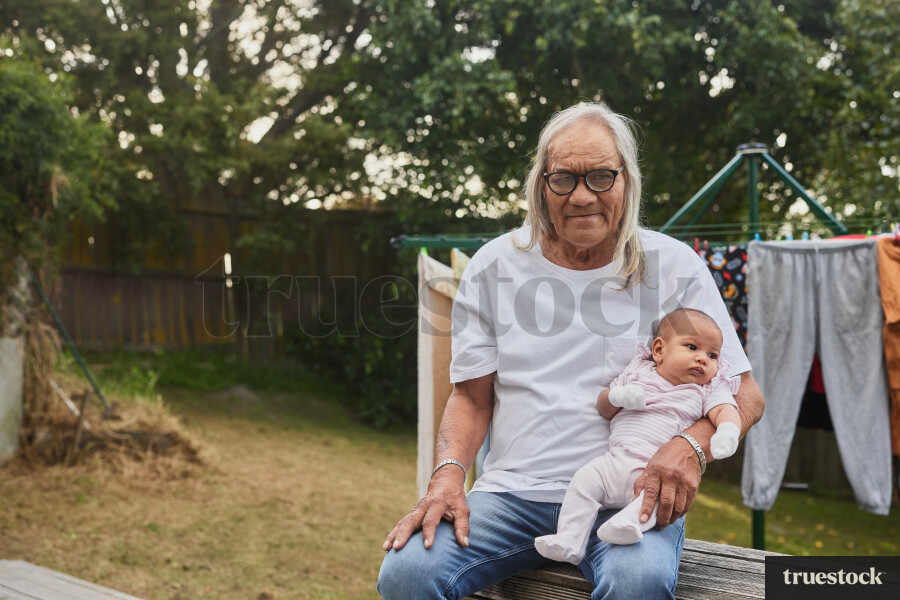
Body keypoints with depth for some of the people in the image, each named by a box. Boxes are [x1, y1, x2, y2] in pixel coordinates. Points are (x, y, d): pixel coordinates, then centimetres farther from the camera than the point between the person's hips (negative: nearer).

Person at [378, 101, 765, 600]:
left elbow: (745, 394, 2)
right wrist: (448, 475, -10)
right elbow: (472, 396, 10)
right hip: (513, 492, 2)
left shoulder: (675, 266, 2)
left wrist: (690, 446, -19)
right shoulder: (494, 266, 6)